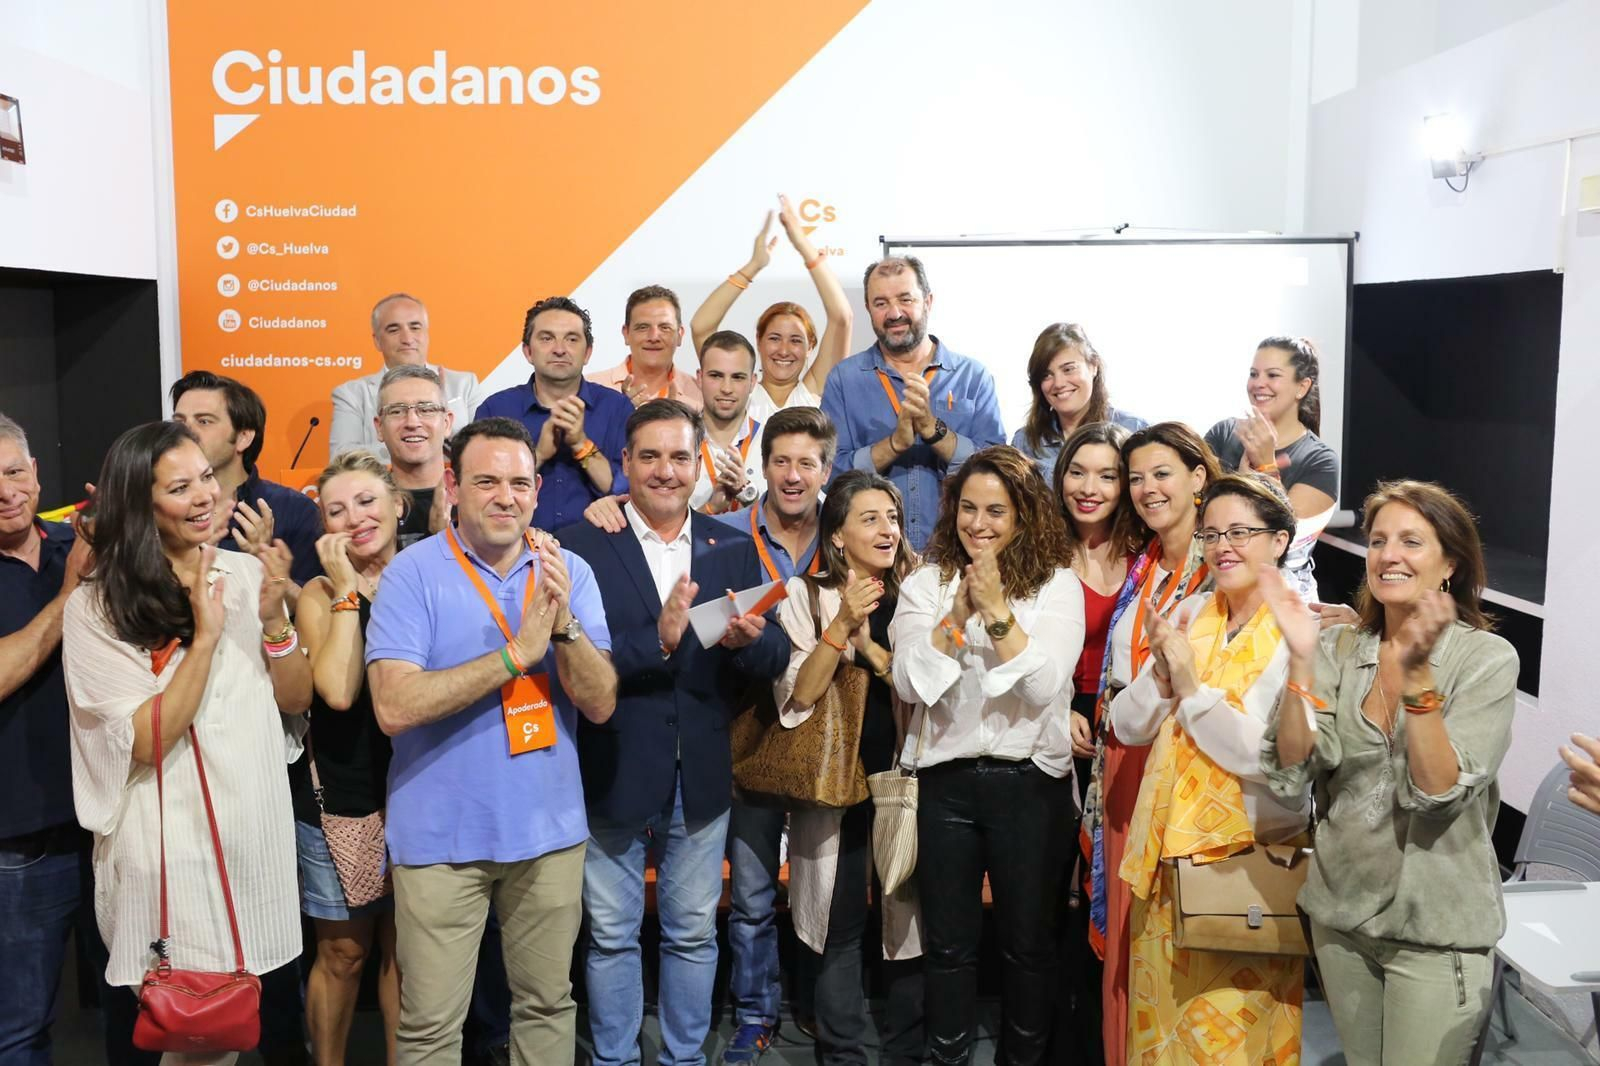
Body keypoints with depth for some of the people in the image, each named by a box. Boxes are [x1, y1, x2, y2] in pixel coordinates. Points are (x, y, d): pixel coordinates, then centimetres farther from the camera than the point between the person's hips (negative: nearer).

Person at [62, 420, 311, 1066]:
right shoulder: (96, 608, -10)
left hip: (256, 826, 4)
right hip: (171, 843, -4)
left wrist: (273, 619, -14)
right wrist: (205, 635, -21)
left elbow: (296, 701, 3)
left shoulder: (248, 573, 2)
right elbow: (147, 742, -16)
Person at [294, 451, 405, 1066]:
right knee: (343, 952, 11)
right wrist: (346, 590, -17)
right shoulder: (321, 594, -5)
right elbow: (337, 690, -21)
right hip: (339, 802, -2)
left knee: (405, 950, 14)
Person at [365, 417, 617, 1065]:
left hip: (549, 831, 3)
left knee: (548, 1004, 18)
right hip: (441, 836, -3)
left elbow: (600, 704, -6)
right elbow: (394, 707, -21)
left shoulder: (569, 572, -1)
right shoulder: (414, 573, -10)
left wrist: (563, 625, -22)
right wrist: (517, 652, -23)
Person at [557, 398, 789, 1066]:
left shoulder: (735, 550, 3)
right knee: (612, 935, 13)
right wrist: (657, 640, -30)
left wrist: (749, 640, -23)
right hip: (614, 777, -2)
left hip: (701, 779, 3)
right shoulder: (582, 547, -8)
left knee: (693, 934, 17)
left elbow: (775, 661, -1)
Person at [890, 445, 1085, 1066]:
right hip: (946, 781, 1)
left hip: (1030, 781, -1)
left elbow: (1044, 687, -14)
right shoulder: (926, 583, 0)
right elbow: (909, 683, -8)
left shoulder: (1057, 585, -4)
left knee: (1028, 941, 13)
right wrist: (959, 612, -18)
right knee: (948, 942, 14)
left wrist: (997, 608, -20)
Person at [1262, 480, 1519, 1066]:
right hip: (1342, 912, 4)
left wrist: (1416, 674, -30)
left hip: (1434, 929, -4)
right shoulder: (1340, 649, -2)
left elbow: (1439, 793, -21)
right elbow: (1292, 772, -11)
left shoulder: (1487, 657, -11)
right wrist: (1302, 660, -21)